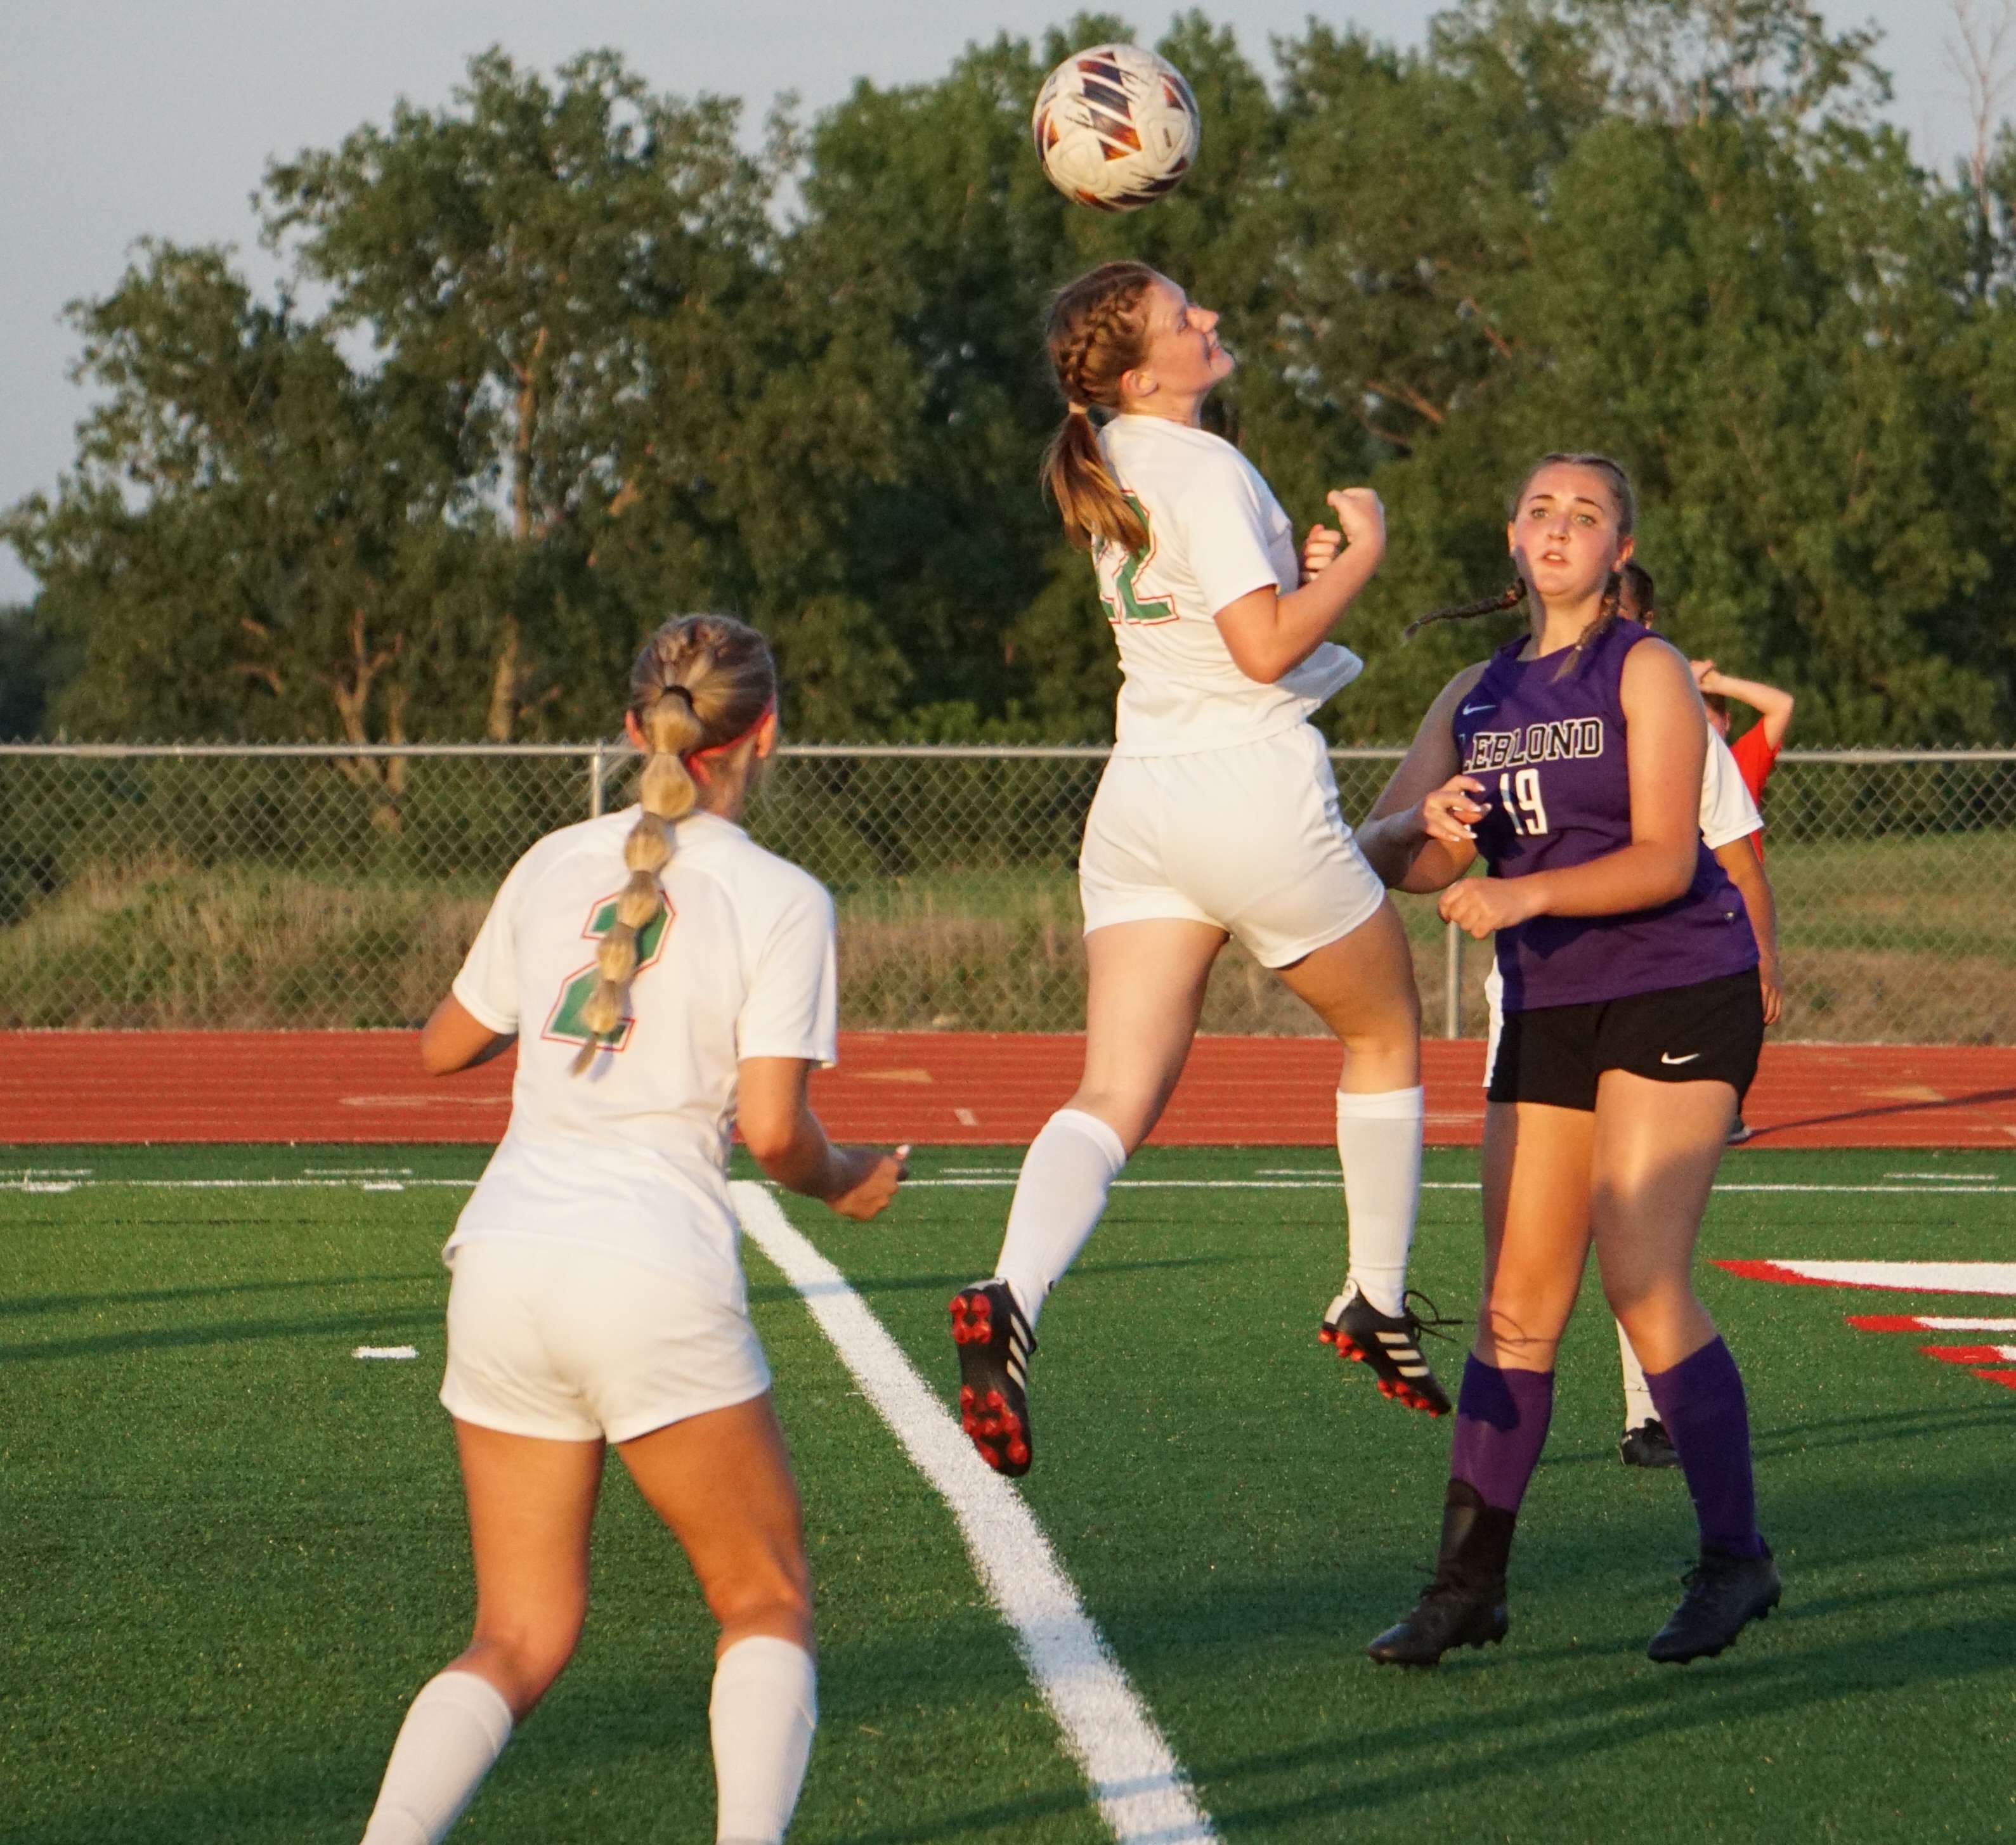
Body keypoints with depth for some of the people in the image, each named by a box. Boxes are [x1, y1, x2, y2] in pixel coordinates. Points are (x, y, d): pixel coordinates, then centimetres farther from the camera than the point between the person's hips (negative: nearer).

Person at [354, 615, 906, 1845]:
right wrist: (845, 1185, 11)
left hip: (506, 1257, 5)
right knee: (769, 1605, 13)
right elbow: (771, 1127, -10)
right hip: (655, 1278, -5)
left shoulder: (556, 865, 10)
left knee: (522, 1640, 12)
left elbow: (446, 1047, 21)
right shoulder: (783, 902, -4)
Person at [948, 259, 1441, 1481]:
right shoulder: (1205, 472, -15)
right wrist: (1363, 555, -10)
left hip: (1141, 795, 7)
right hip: (1255, 794, -7)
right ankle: (1377, 1300, 24)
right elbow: (1267, 647, -22)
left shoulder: (1110, 466, 12)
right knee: (1386, 1031, 18)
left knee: (1117, 1094, -4)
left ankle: (1012, 1297, -29)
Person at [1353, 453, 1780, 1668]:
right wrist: (1431, 825, -16)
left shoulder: (1646, 672, -4)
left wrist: (1521, 895, -26)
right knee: (1518, 1302, 3)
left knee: (1643, 1280, -15)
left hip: (1680, 988, -6)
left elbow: (1664, 860, -13)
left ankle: (1737, 1559, -4)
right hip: (1550, 1010, 6)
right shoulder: (1476, 696, 14)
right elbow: (1383, 849, 7)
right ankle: (1470, 1583, 7)